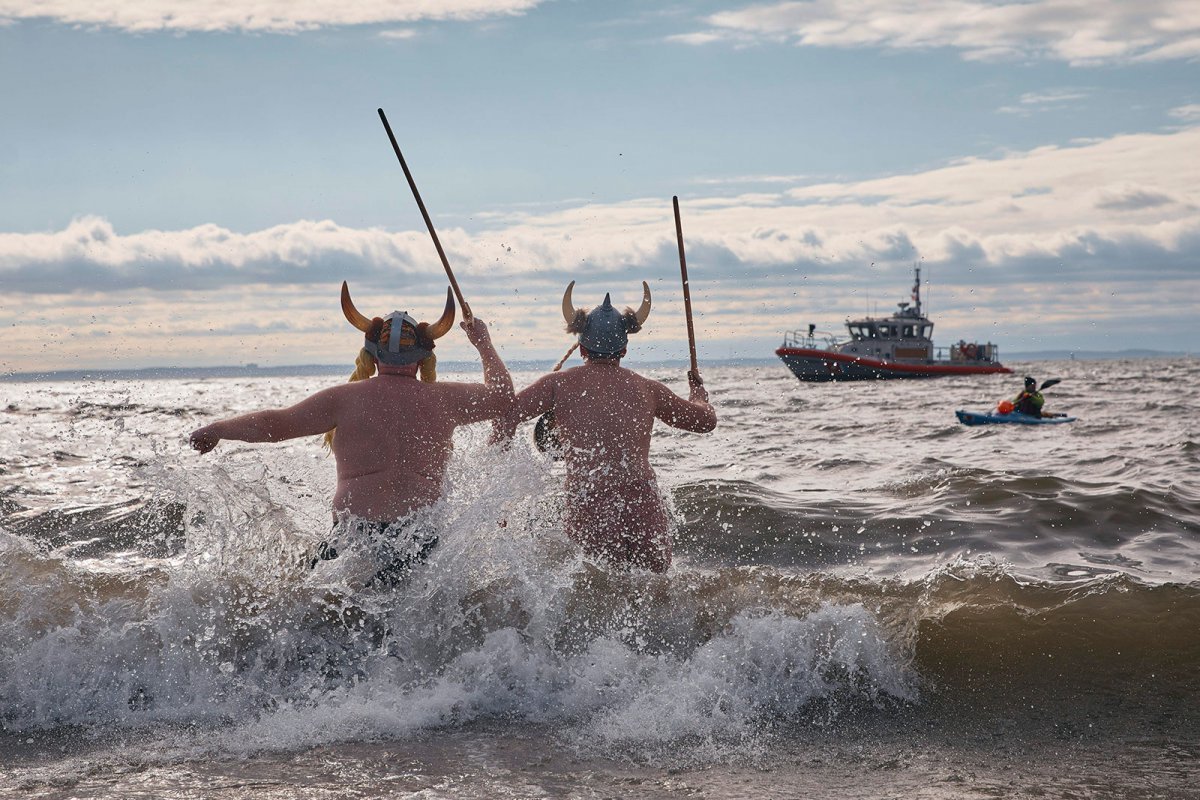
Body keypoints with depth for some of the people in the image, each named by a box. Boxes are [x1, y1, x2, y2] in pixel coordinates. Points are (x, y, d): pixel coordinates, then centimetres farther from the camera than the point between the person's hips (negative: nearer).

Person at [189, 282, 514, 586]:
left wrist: (215, 430, 16)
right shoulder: (442, 399, 7)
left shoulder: (346, 398, 0)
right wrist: (484, 344, 40)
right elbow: (502, 396, 24)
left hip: (357, 535, -2)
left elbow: (275, 424, 1)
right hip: (424, 542, 2)